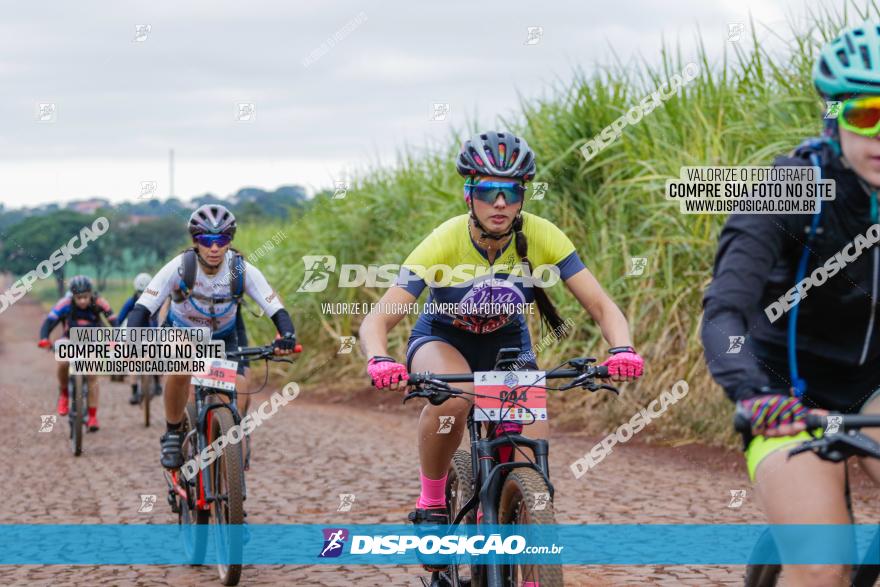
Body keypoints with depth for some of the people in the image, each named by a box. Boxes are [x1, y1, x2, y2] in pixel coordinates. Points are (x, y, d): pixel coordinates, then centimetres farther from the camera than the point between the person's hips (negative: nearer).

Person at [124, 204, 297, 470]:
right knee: (179, 371, -35)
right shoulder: (179, 268, -29)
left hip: (224, 337, 2)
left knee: (240, 391, -20)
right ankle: (173, 434, -13)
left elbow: (276, 309, -26)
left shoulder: (242, 270, -25)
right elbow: (142, 308, -32)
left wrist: (287, 336, -47)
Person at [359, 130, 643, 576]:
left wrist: (622, 350, -47)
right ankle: (430, 502, -14)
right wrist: (379, 361, -56)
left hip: (507, 344, 2)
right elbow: (377, 320, -34)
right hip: (442, 339, -2)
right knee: (451, 396, -39)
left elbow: (601, 306, -26)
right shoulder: (445, 242, -30)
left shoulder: (540, 237, -24)